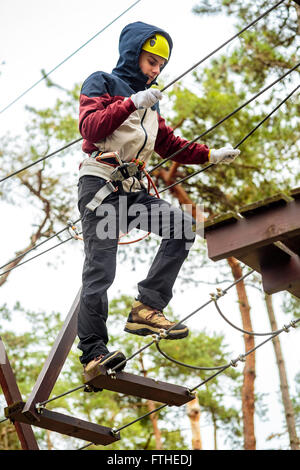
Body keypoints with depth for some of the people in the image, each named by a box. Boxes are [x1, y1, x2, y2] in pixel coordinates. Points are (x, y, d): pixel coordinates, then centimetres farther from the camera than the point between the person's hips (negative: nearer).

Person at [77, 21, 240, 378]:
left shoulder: (149, 103, 25)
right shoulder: (102, 83, 4)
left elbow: (169, 145, 27)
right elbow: (90, 127, -13)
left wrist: (210, 156, 15)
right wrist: (132, 103, -22)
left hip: (132, 190, 7)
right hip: (100, 185, -7)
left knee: (182, 226, -14)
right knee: (100, 271, -13)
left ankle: (146, 308, -17)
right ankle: (93, 352, -9)